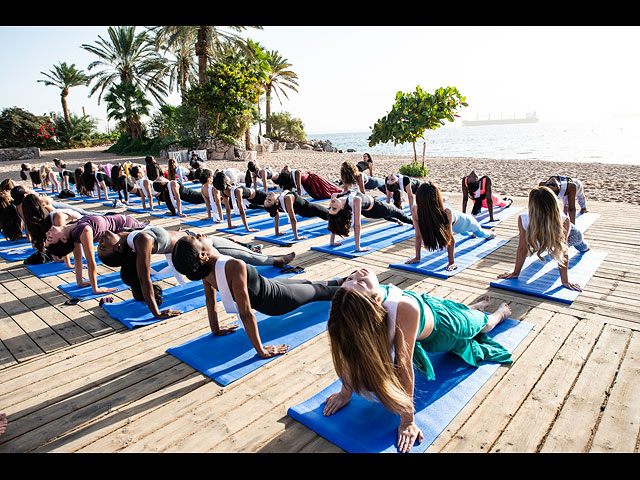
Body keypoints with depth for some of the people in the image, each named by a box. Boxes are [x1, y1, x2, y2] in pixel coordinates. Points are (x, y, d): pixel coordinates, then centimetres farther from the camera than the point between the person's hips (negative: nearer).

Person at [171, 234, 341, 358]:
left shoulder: (205, 268, -19)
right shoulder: (234, 267, -44)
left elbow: (209, 298, -5)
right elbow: (246, 314, -40)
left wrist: (215, 329, 11)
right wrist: (262, 351, -31)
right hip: (275, 300, -7)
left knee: (306, 283, 31)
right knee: (318, 291, 20)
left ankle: (338, 282, 59)